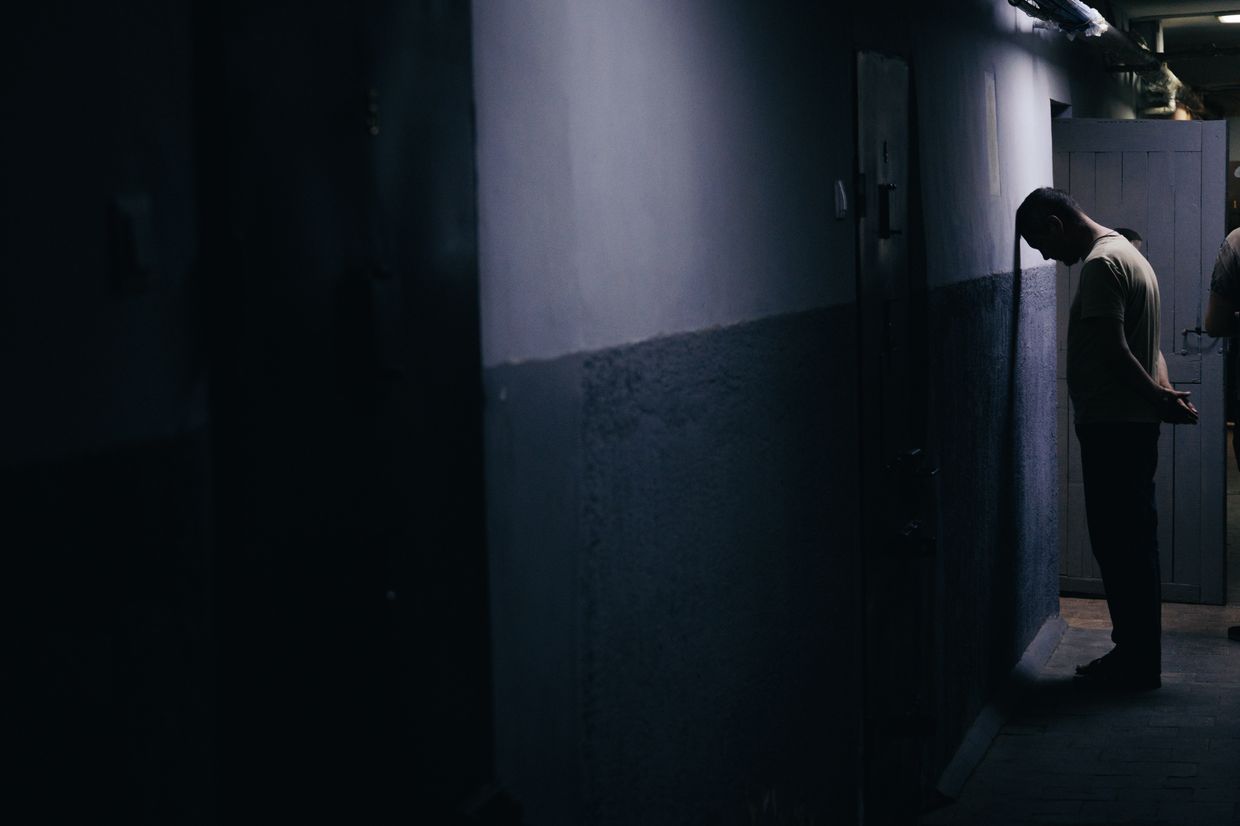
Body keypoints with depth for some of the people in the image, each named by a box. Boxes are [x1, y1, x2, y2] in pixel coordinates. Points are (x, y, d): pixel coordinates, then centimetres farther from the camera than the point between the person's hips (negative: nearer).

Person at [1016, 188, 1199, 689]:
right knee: (1130, 543, 15)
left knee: (1119, 544, -3)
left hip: (1112, 427, -10)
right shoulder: (1126, 253, 19)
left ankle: (1137, 665, 3)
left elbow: (1112, 350, -23)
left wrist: (1158, 398, -15)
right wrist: (1165, 393, 4)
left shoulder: (1101, 263, -15)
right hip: (1132, 425, 10)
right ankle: (1136, 656, 23)